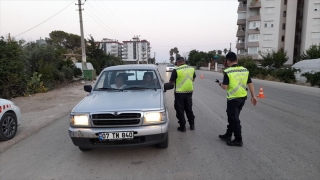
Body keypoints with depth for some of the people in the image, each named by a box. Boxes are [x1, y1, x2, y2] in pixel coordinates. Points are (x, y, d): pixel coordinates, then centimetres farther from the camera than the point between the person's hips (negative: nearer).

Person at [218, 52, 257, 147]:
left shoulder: (227, 71, -14)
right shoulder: (245, 70, 3)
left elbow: (225, 87, -16)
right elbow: (250, 84, 4)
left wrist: (220, 84, 5)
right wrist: (253, 96, 10)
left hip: (233, 98, -7)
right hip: (243, 97, 7)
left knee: (234, 119, 5)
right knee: (232, 116, 20)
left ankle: (238, 140, 14)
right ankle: (228, 135, 32)